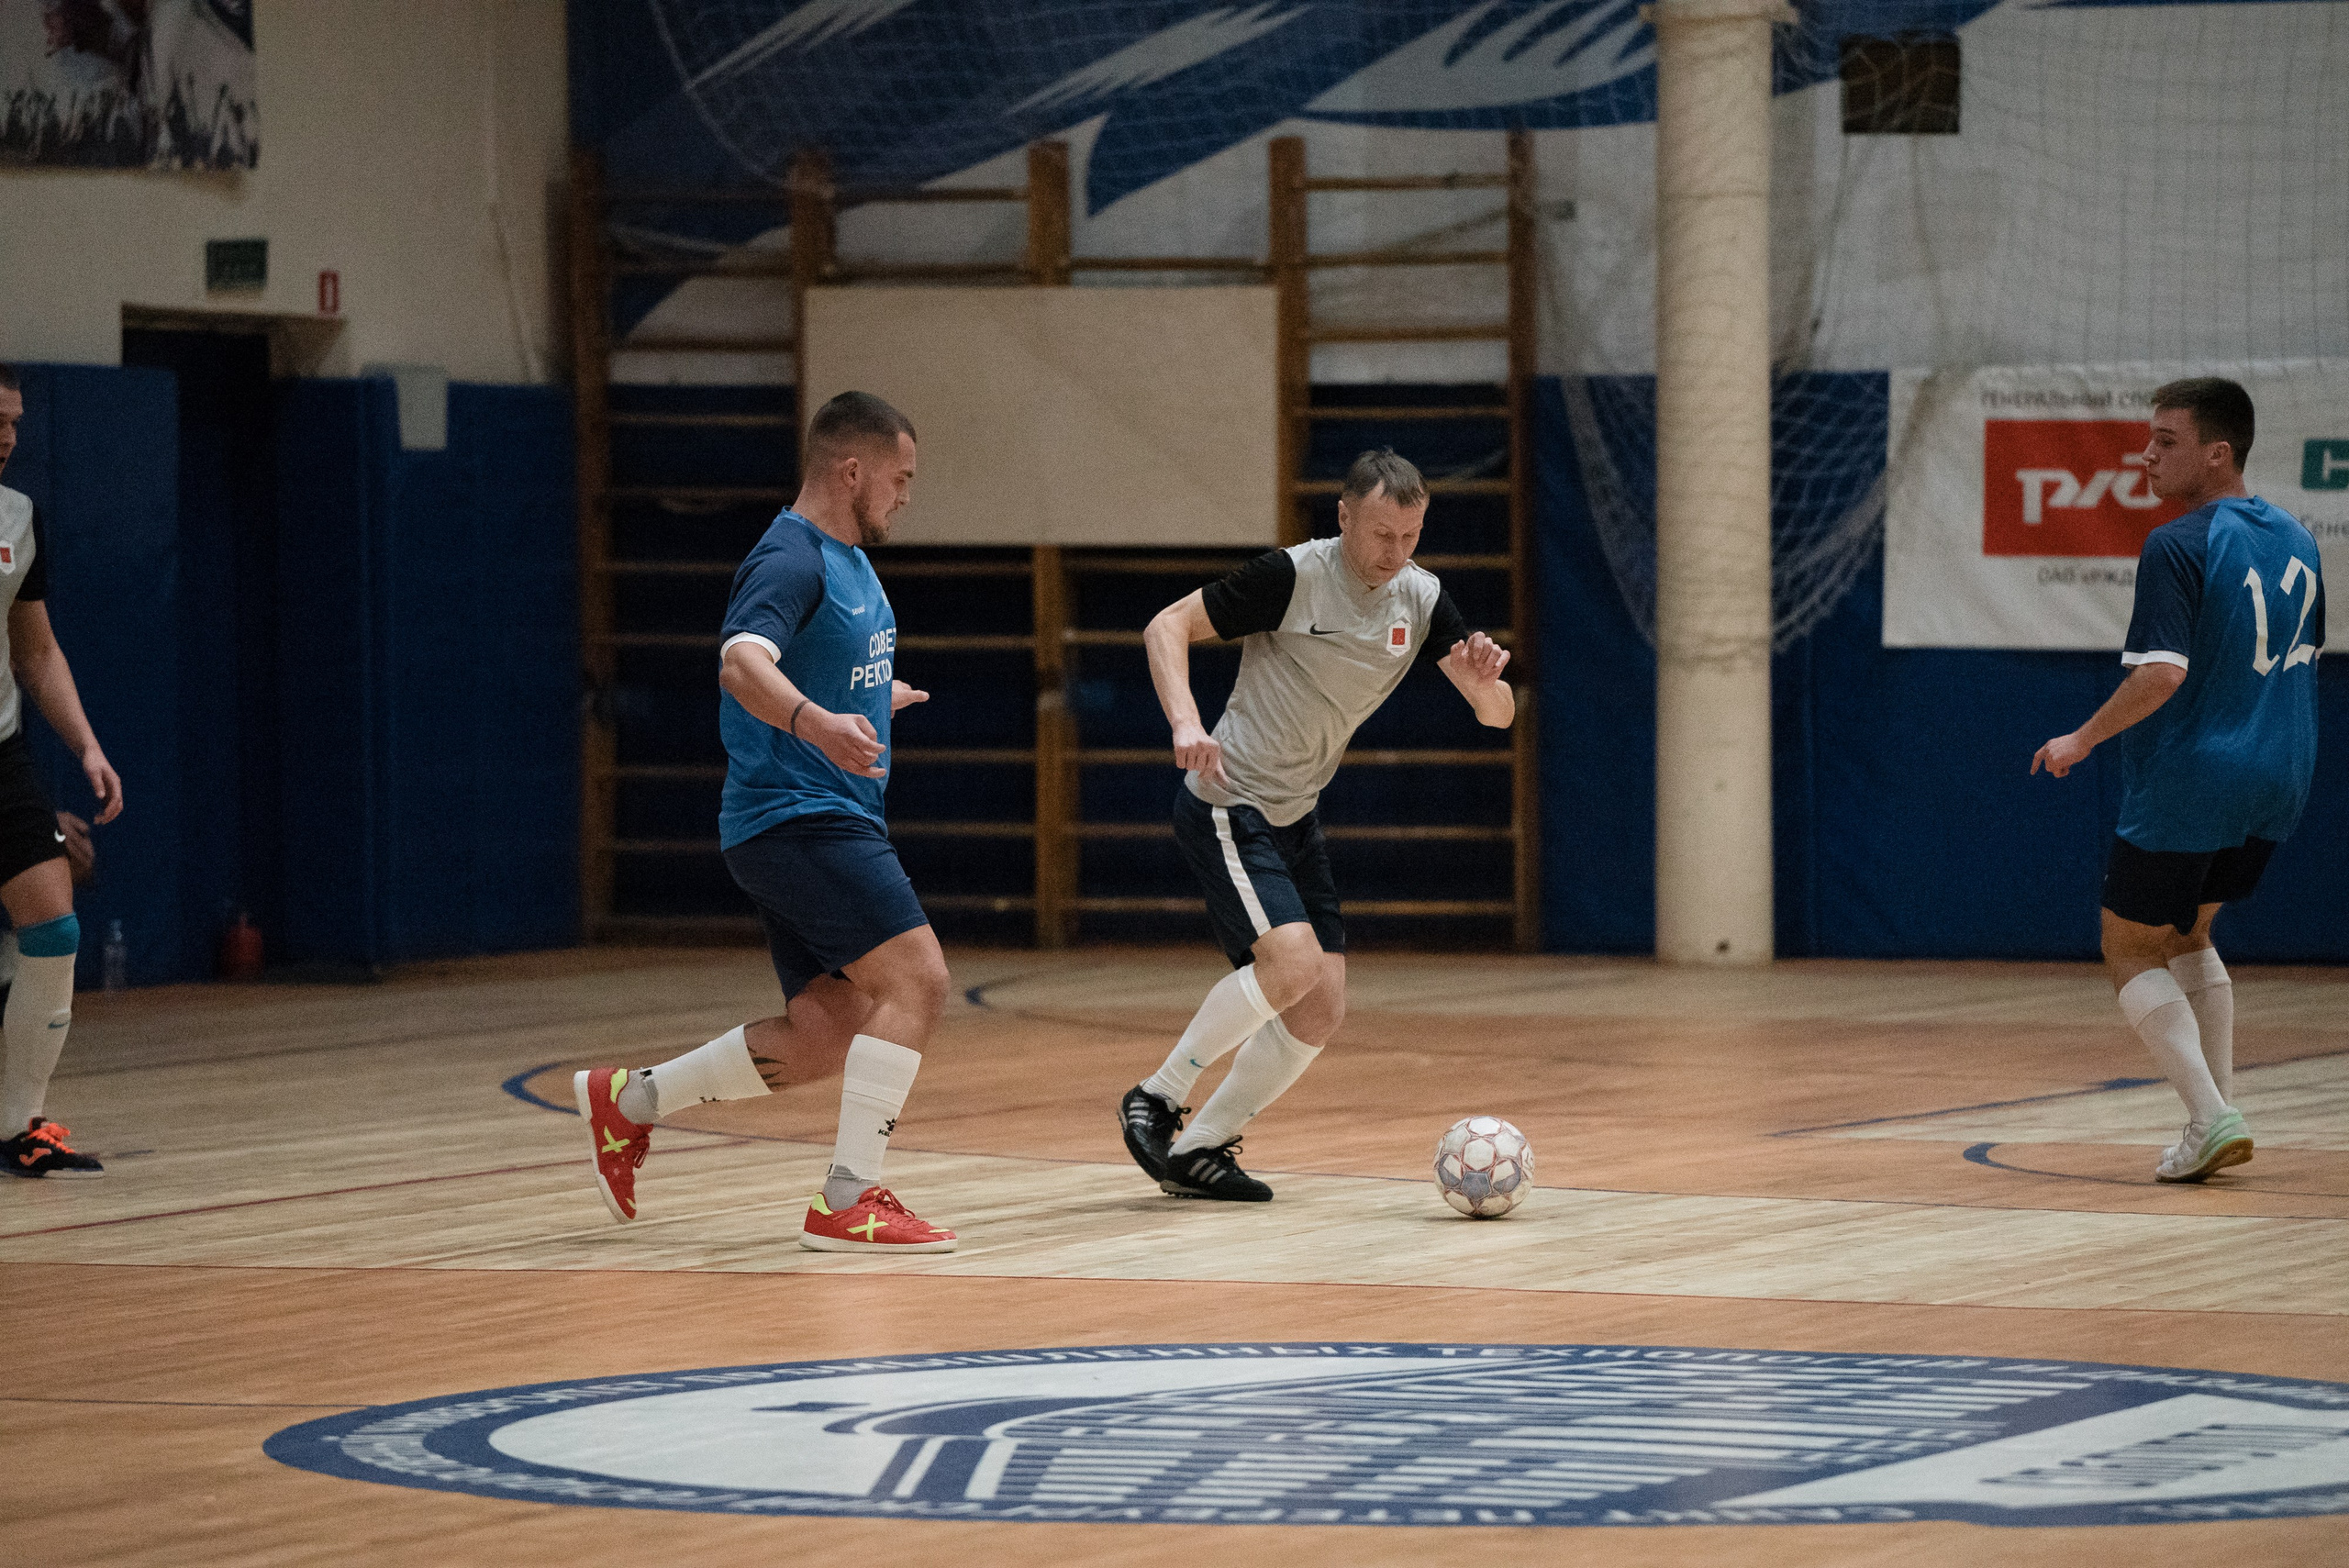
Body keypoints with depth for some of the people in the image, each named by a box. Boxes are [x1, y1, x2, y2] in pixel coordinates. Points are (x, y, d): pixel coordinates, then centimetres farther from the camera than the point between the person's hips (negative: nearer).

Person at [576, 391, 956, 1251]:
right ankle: (848, 1202, -18)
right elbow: (742, 663, -34)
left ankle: (628, 1099, 23)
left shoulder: (850, 560, 16)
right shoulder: (790, 561, -15)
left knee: (822, 1038, 8)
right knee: (916, 978, -20)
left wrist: (873, 698, 55)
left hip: (831, 822, 10)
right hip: (797, 816, -10)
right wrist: (817, 723, -52)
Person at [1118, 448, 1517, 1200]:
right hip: (1227, 804, -7)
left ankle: (1196, 1149, 12)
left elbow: (1497, 714, 1)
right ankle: (1157, 1097, -8)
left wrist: (1484, 678, -23)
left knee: (1321, 1009, 1)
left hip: (1295, 818, 7)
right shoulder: (1292, 575, -17)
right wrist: (1186, 723, -29)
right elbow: (1168, 625, -13)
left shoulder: (1421, 599, 0)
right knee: (1293, 960, -25)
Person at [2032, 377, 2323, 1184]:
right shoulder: (2293, 539, 9)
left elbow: (2163, 673, -25)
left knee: (2131, 954, 5)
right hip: (2276, 784, 8)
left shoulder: (2177, 548, -17)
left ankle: (2211, 1118, -11)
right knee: (2186, 938, 24)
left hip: (2185, 784, -8)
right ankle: (2219, 1115, 16)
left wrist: (2082, 739, -12)